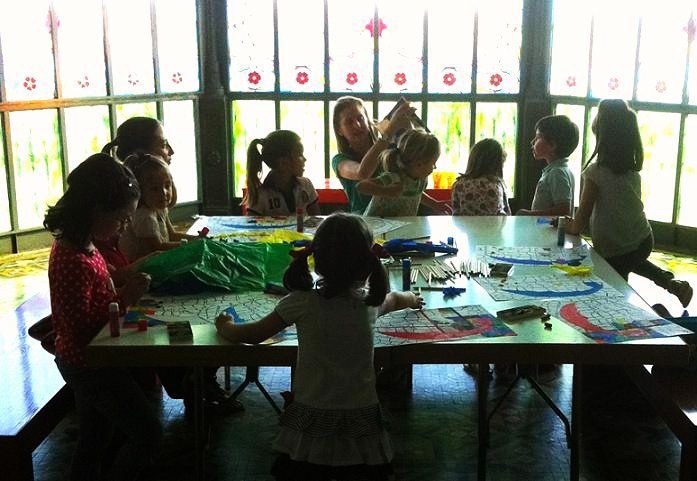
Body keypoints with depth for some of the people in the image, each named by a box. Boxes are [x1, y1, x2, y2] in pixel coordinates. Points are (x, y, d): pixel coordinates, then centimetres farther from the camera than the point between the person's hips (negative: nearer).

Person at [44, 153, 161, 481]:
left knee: (92, 442, 22)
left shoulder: (76, 245, 1)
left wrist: (124, 293, 2)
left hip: (84, 363, 10)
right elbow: (83, 327, -27)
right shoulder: (74, 261, -29)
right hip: (91, 365, -10)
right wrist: (125, 298, -25)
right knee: (147, 434, 3)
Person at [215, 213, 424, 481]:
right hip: (361, 418, 2)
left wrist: (225, 327, 22)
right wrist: (413, 299, 46)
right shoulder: (370, 302, -2)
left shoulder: (302, 303, -12)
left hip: (312, 422, -2)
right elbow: (396, 299, 23)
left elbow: (253, 335, 1)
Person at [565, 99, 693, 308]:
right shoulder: (633, 168, -4)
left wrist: (572, 227, 7)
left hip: (614, 253, -7)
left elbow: (582, 218, -14)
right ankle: (669, 281, 28)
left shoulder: (595, 172, -22)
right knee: (630, 260, 37)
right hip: (643, 241, 7)